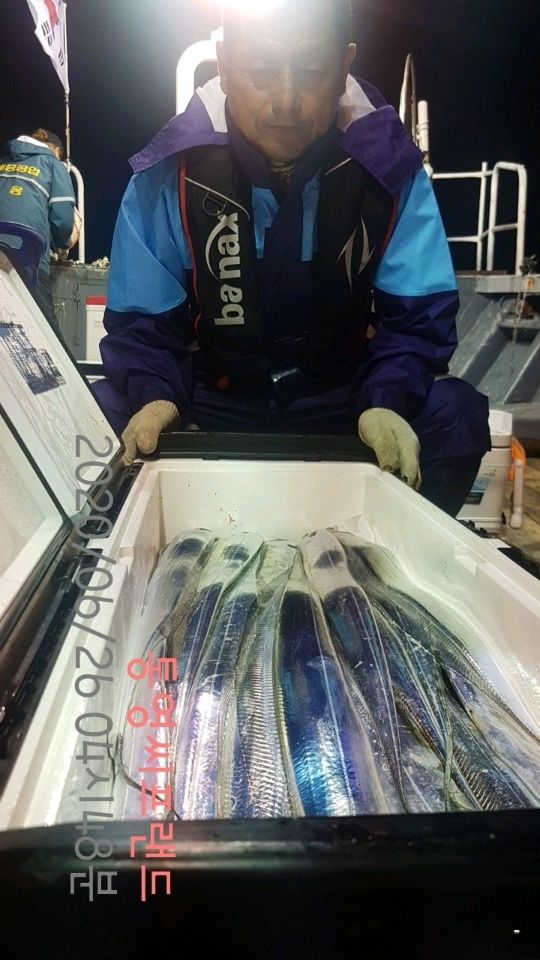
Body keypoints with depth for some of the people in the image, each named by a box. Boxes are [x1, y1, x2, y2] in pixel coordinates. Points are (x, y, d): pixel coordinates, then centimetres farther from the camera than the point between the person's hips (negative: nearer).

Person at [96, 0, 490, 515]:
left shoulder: (388, 166, -9)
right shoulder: (168, 174, -10)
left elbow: (417, 314, -9)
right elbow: (141, 318, -6)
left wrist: (387, 401, -29)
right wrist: (154, 394, -27)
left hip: (340, 401, 1)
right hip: (210, 401, 0)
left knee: (456, 416, -25)